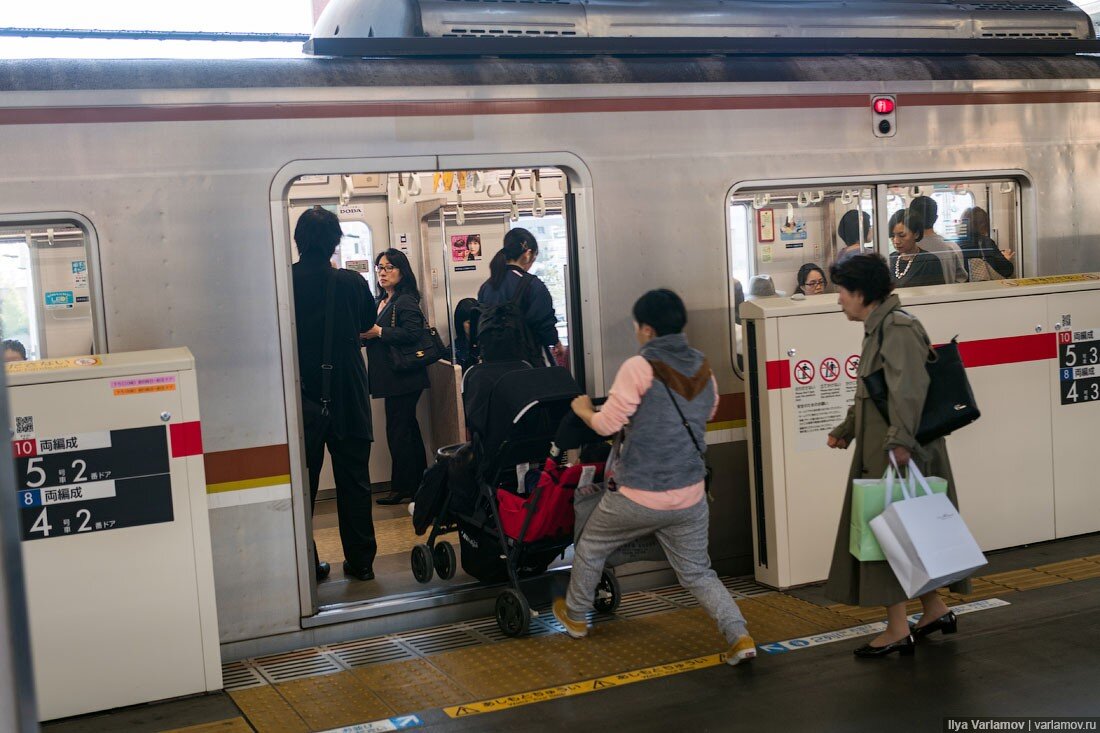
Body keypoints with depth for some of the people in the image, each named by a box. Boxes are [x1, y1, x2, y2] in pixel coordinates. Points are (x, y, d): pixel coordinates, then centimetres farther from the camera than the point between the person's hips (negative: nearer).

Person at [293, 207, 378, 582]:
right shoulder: (351, 282, -9)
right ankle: (360, 561, 14)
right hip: (347, 397, 0)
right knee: (354, 481, 10)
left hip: (301, 399, 0)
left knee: (301, 484, 9)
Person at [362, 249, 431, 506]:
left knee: (398, 430, -5)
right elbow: (372, 330, 21)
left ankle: (402, 487, 2)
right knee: (408, 427, 15)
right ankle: (418, 481, 23)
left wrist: (379, 332, -20)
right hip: (392, 376, 10)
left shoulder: (406, 301, -11)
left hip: (403, 376, -10)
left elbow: (412, 332, -23)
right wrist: (366, 334, 1)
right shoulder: (381, 301, 16)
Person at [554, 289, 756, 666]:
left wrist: (584, 410, 7)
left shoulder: (640, 367, -16)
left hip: (637, 495, -5)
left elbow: (607, 424, -14)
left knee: (590, 548, 21)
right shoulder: (703, 367, 4)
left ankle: (574, 615, 39)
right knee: (697, 572, 16)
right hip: (689, 496, 5)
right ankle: (739, 636, -1)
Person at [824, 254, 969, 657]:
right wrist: (846, 429, 34)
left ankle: (898, 630, 3)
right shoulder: (877, 328, 15)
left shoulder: (898, 328, -16)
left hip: (899, 452, -10)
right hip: (879, 448, 10)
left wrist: (900, 439, -38)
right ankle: (935, 610, 28)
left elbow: (909, 387, -29)